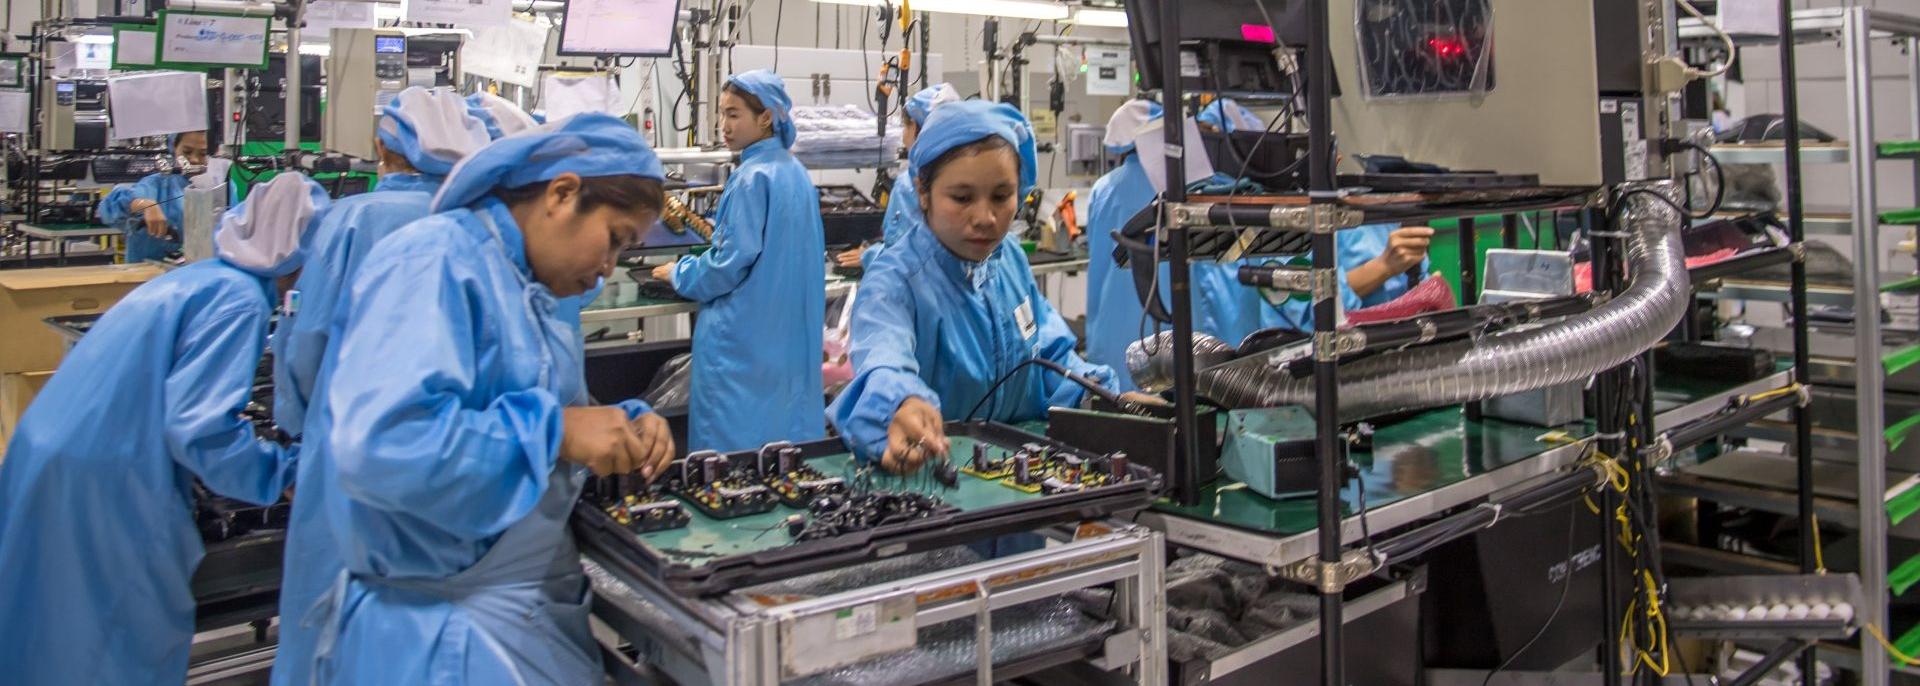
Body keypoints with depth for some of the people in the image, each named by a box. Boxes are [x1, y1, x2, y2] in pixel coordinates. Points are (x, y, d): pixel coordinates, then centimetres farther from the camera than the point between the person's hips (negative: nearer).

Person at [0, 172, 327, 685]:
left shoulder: (197, 276, 13)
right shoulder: (241, 299, -15)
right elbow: (200, 428, -23)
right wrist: (288, 474, -12)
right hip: (103, 488, -9)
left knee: (48, 641, 20)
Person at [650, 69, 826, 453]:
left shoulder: (752, 178, -16)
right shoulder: (796, 173, 9)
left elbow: (733, 262, -17)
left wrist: (679, 274, -1)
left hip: (746, 337, -9)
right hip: (793, 333, 9)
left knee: (733, 456, 0)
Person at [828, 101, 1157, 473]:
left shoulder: (1010, 257, 4)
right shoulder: (893, 281, -17)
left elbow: (1050, 354, 15)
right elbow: (883, 366, -37)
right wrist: (900, 405, -59)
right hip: (929, 470, -4)